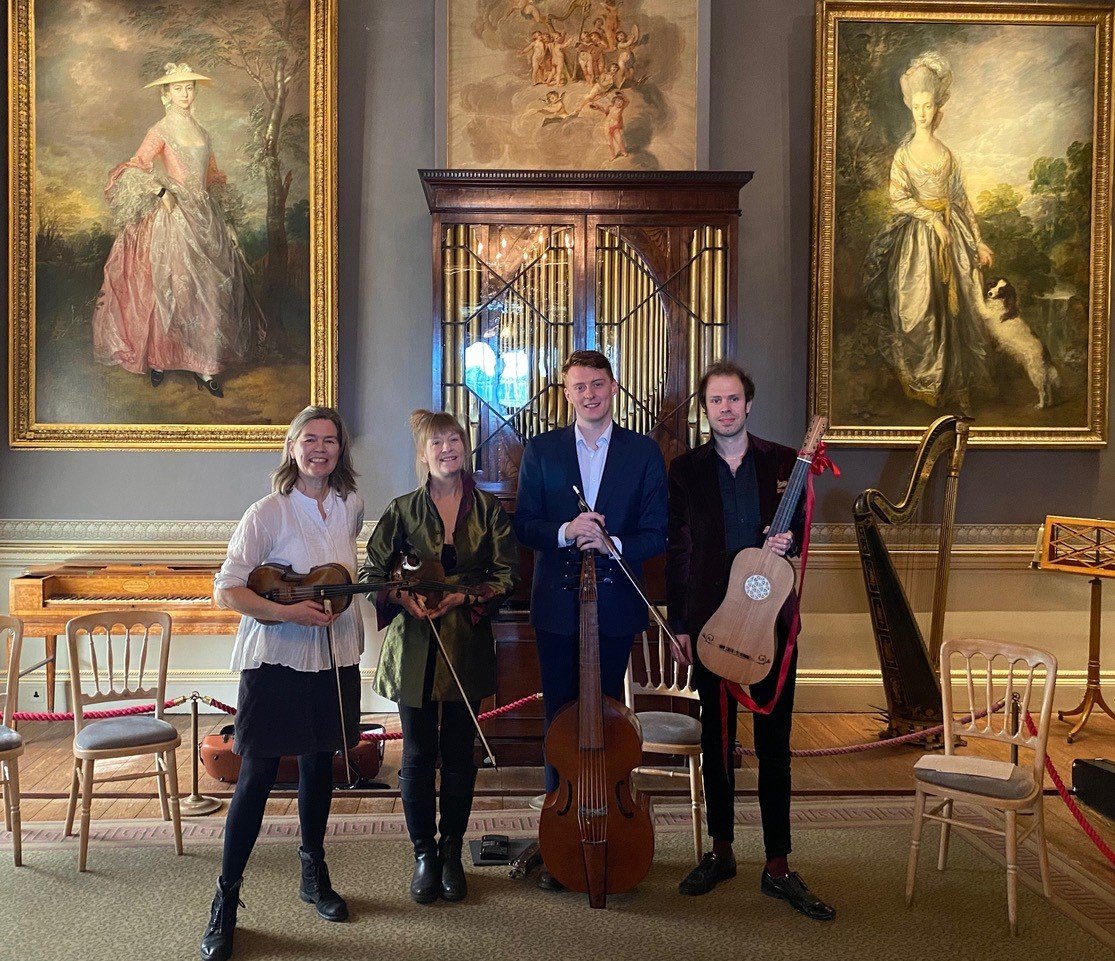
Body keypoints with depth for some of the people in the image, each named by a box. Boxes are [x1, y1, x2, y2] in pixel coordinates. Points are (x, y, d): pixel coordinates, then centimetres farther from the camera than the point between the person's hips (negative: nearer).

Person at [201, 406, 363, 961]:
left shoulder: (351, 506, 4)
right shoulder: (268, 513, -11)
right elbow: (226, 590, -13)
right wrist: (286, 612, -22)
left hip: (335, 658, 5)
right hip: (276, 660, -5)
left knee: (319, 764, 16)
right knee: (257, 775, -3)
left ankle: (314, 874, 35)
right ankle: (225, 901, 11)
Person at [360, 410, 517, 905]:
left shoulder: (489, 510, 3)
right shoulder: (403, 510, 3)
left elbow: (505, 577, 1)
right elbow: (372, 574, 5)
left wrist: (464, 597, -14)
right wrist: (402, 599, -13)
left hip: (468, 645, 0)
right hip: (414, 646, 0)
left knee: (459, 753, 8)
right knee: (418, 754, 5)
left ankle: (452, 852, 24)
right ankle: (424, 855, 21)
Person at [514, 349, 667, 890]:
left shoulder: (644, 453, 2)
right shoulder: (541, 450, 4)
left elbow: (656, 534, -1)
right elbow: (523, 524, 1)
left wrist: (614, 544, -19)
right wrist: (564, 532, -18)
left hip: (615, 607, 0)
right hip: (557, 607, 0)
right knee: (559, 723, 6)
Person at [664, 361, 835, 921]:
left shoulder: (784, 462, 4)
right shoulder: (686, 469, 3)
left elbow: (801, 530, 12)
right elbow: (677, 552, 3)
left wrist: (789, 542, -12)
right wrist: (678, 625, -1)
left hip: (771, 618, 0)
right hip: (710, 620, 0)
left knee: (774, 743, 3)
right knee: (716, 739, 11)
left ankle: (778, 867, 13)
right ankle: (720, 853, 25)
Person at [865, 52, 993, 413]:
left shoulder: (948, 156, 10)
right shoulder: (903, 154, 1)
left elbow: (962, 200, 11)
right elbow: (898, 198, -9)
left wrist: (978, 242, 7)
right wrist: (932, 218, -15)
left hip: (953, 235, 3)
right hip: (918, 238, -3)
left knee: (956, 309, 2)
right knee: (921, 312, -3)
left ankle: (955, 385, 9)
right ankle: (921, 384, 9)